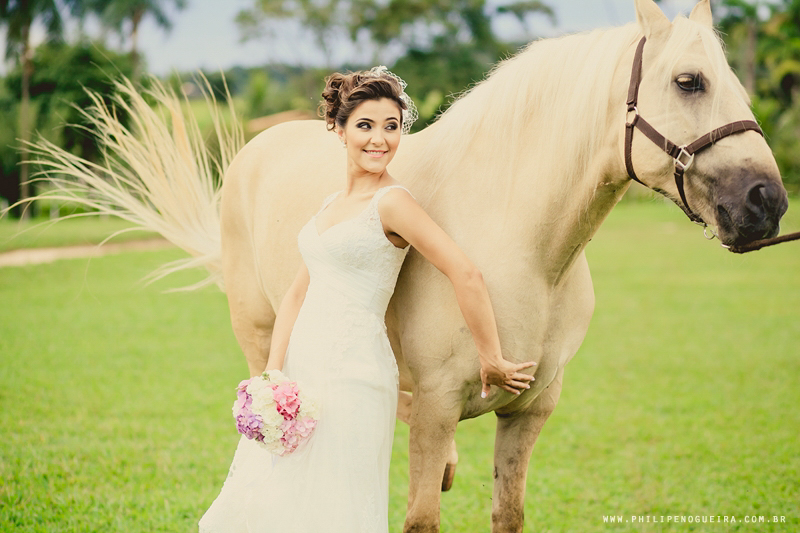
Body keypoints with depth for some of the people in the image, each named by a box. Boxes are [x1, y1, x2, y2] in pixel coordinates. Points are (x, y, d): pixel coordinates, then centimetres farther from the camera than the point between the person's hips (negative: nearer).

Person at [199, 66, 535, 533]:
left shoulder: (392, 203, -11)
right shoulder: (333, 203, 13)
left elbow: (466, 275, -17)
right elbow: (299, 293, 10)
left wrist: (492, 362, -11)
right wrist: (273, 371, -2)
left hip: (352, 372, -8)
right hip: (302, 364, 8)